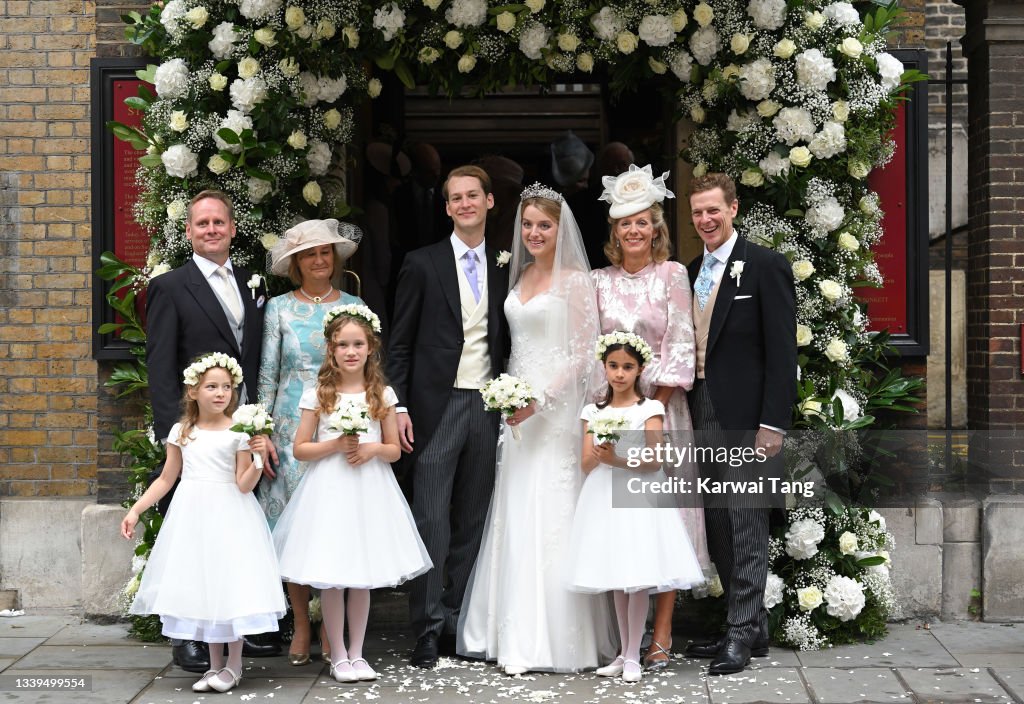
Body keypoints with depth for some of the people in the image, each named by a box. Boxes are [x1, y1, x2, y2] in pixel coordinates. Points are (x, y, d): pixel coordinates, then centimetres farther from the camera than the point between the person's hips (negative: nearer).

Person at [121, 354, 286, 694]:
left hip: (228, 516, -4)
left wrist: (259, 457, -25)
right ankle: (215, 665, 20)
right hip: (192, 515, 4)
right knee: (200, 586, 8)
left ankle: (233, 665, 12)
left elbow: (244, 485, -9)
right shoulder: (181, 432, 5)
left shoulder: (238, 432, -6)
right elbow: (166, 479, 11)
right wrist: (136, 510, 5)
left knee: (229, 583, -3)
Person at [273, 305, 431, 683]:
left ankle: (357, 653, 19)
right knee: (331, 577, 1)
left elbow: (395, 450, 8)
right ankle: (338, 655, 12)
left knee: (362, 575, 8)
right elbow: (300, 449, 0)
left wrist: (373, 449, -12)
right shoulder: (318, 394, -1)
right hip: (329, 491, -2)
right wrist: (335, 445, -14)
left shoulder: (382, 394, 4)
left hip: (369, 492, 2)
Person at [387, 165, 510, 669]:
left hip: (488, 407, 4)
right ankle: (428, 628, 1)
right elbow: (400, 344, 0)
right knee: (432, 519, -5)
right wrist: (399, 407, -8)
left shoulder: (504, 271, 11)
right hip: (437, 407, -3)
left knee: (472, 522, 8)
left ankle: (459, 620, 15)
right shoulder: (422, 264, 1)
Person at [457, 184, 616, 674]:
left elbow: (584, 353, -11)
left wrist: (542, 398, -18)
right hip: (519, 407, 7)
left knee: (552, 519, -7)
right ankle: (520, 636, 12)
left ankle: (558, 640, 0)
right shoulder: (520, 277, 14)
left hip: (557, 409, -7)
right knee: (516, 519, 6)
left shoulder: (575, 280, -6)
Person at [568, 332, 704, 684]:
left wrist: (619, 460, -24)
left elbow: (655, 461, -10)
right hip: (606, 495, 3)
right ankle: (624, 652, 16)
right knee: (617, 578, 7)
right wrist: (600, 454, -19)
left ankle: (633, 656, 1)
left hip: (639, 494, -3)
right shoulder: (593, 412, 8)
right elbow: (586, 465, 3)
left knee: (638, 577, -7)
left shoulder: (649, 409, -1)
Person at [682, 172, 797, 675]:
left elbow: (782, 351, -10)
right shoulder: (689, 273, 14)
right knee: (718, 529, 10)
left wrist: (772, 423, -16)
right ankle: (751, 627, 20)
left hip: (746, 419, -7)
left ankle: (742, 634, 3)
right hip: (701, 417, 7)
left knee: (746, 526, -4)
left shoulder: (766, 266, -6)